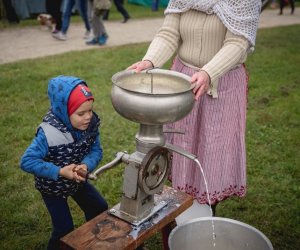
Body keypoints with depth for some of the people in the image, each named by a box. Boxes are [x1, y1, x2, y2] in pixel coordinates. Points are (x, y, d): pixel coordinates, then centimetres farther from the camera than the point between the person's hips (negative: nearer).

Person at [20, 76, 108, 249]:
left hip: (77, 180, 6)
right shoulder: (49, 133, -35)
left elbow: (96, 150, -11)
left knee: (100, 209, 16)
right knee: (64, 229, 0)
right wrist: (60, 172, -37)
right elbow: (27, 161, -31)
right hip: (52, 186, -5)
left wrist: (85, 165, -33)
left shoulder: (91, 124, -19)